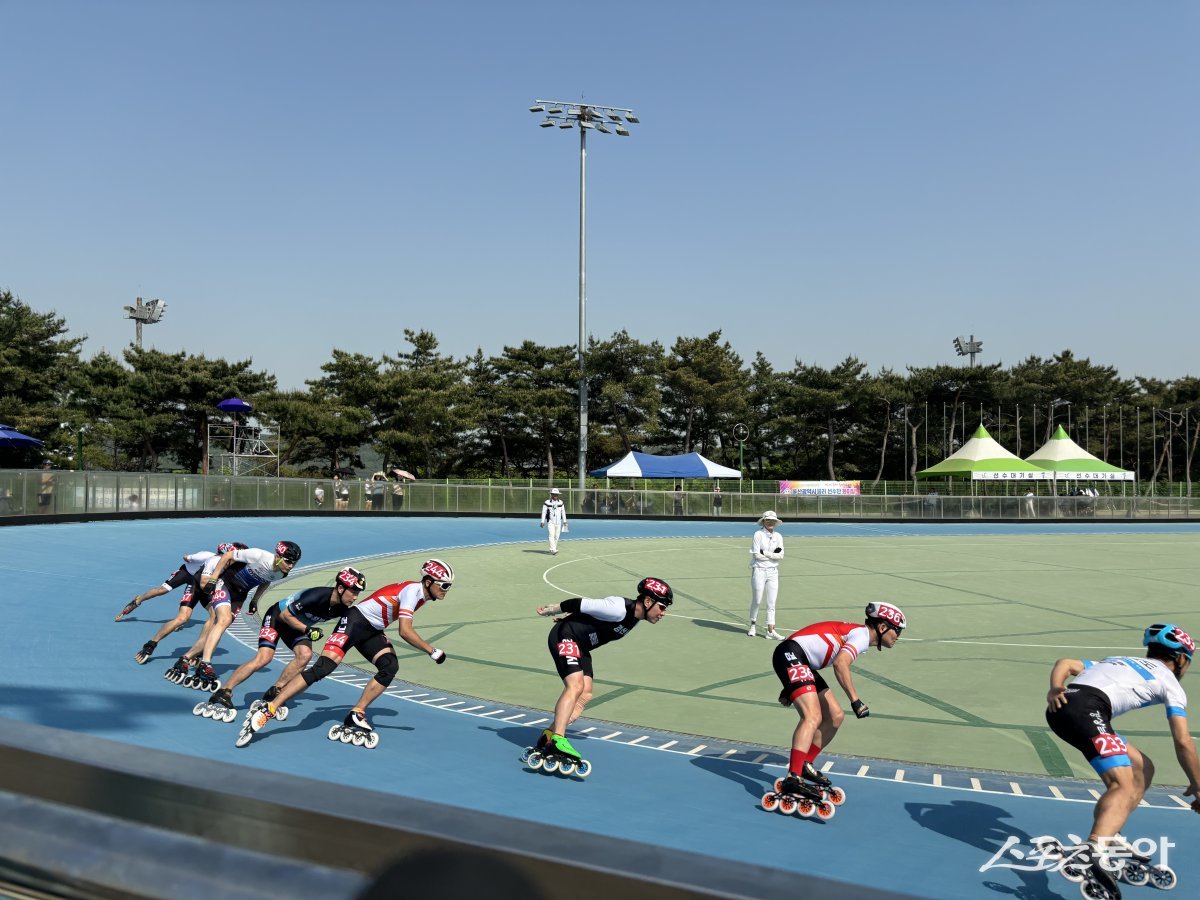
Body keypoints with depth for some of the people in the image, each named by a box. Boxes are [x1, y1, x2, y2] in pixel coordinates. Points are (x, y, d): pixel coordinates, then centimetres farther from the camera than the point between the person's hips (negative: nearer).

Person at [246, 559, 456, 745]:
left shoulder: (423, 595, 7)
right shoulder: (412, 590, -21)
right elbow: (405, 632, -28)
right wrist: (432, 651, -20)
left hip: (372, 632, 9)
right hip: (356, 621, -9)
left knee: (390, 667, -14)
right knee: (323, 667, -20)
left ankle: (356, 717, -10)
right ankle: (268, 710, -18)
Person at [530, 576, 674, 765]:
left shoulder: (635, 617, 3)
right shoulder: (619, 608, -28)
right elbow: (580, 604, -22)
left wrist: (573, 620, 21)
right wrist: (549, 610, -11)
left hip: (581, 647, 10)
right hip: (565, 636, -10)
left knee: (585, 696, -3)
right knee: (575, 686, -26)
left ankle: (549, 735, -5)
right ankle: (557, 738, -32)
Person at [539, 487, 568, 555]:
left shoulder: (560, 502, 8)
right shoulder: (547, 502, -4)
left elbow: (563, 512, 14)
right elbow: (543, 512, -2)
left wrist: (564, 521, 13)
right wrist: (542, 522, -4)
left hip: (558, 522, 4)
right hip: (550, 522, -4)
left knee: (557, 536, 6)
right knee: (551, 535, -15)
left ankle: (553, 549, 18)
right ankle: (553, 549, -20)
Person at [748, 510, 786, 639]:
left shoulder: (778, 536, 7)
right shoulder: (758, 534, -6)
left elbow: (781, 555, -3)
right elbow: (757, 555, -13)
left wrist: (765, 553, -12)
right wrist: (773, 555, -6)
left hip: (773, 572, 4)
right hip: (759, 571, -4)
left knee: (771, 603, 1)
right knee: (757, 601, 5)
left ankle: (771, 631, 2)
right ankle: (753, 625, 26)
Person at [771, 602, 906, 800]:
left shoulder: (856, 633, 20)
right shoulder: (862, 635, -9)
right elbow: (840, 664, -26)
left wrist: (791, 687, 23)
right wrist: (855, 700, -22)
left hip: (803, 663, 11)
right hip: (790, 654, -11)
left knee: (835, 716, 12)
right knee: (813, 717, -25)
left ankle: (806, 765, 22)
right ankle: (792, 779, -35)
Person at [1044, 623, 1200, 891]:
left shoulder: (1119, 661, 37)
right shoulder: (1168, 680, 20)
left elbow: (1065, 664, 24)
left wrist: (1055, 689, 6)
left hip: (1061, 706, 7)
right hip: (1087, 710, -7)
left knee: (1142, 770, 21)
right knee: (1125, 787, -19)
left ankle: (1108, 838, 18)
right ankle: (1092, 850, -46)